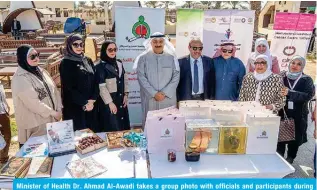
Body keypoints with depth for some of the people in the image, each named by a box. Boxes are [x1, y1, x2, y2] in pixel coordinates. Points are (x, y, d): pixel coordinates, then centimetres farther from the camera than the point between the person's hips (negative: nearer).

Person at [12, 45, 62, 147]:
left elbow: (54, 90, 7)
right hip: (35, 122, -7)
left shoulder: (40, 71, 7)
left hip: (50, 118, 7)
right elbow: (32, 102, -22)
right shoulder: (20, 78, -17)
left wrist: (58, 109, -3)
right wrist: (52, 112, -15)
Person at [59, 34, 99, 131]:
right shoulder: (65, 63, -5)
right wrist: (84, 103, -11)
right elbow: (68, 88, -10)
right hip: (74, 106, -5)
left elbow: (95, 81, 6)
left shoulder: (88, 61, 10)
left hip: (91, 104, 5)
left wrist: (92, 100, -7)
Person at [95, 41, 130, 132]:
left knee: (124, 126, 12)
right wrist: (110, 103, -16)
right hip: (109, 102, -6)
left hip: (121, 101, 6)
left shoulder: (119, 64, 9)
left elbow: (125, 79, 15)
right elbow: (101, 87, -15)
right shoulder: (100, 66, -11)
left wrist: (126, 94, 5)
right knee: (113, 129, 0)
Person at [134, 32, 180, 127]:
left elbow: (176, 77, 0)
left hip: (168, 98, 1)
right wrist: (154, 93, -12)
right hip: (150, 98, -1)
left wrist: (164, 93, -11)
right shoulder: (143, 58, 3)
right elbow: (141, 77, -4)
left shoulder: (171, 58, 7)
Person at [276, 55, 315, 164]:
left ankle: (290, 159, 30)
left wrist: (289, 93, -26)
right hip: (281, 114, 0)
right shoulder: (281, 77, 2)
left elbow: (309, 95, -15)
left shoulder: (307, 80, 1)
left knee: (295, 138, 8)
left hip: (298, 116, 0)